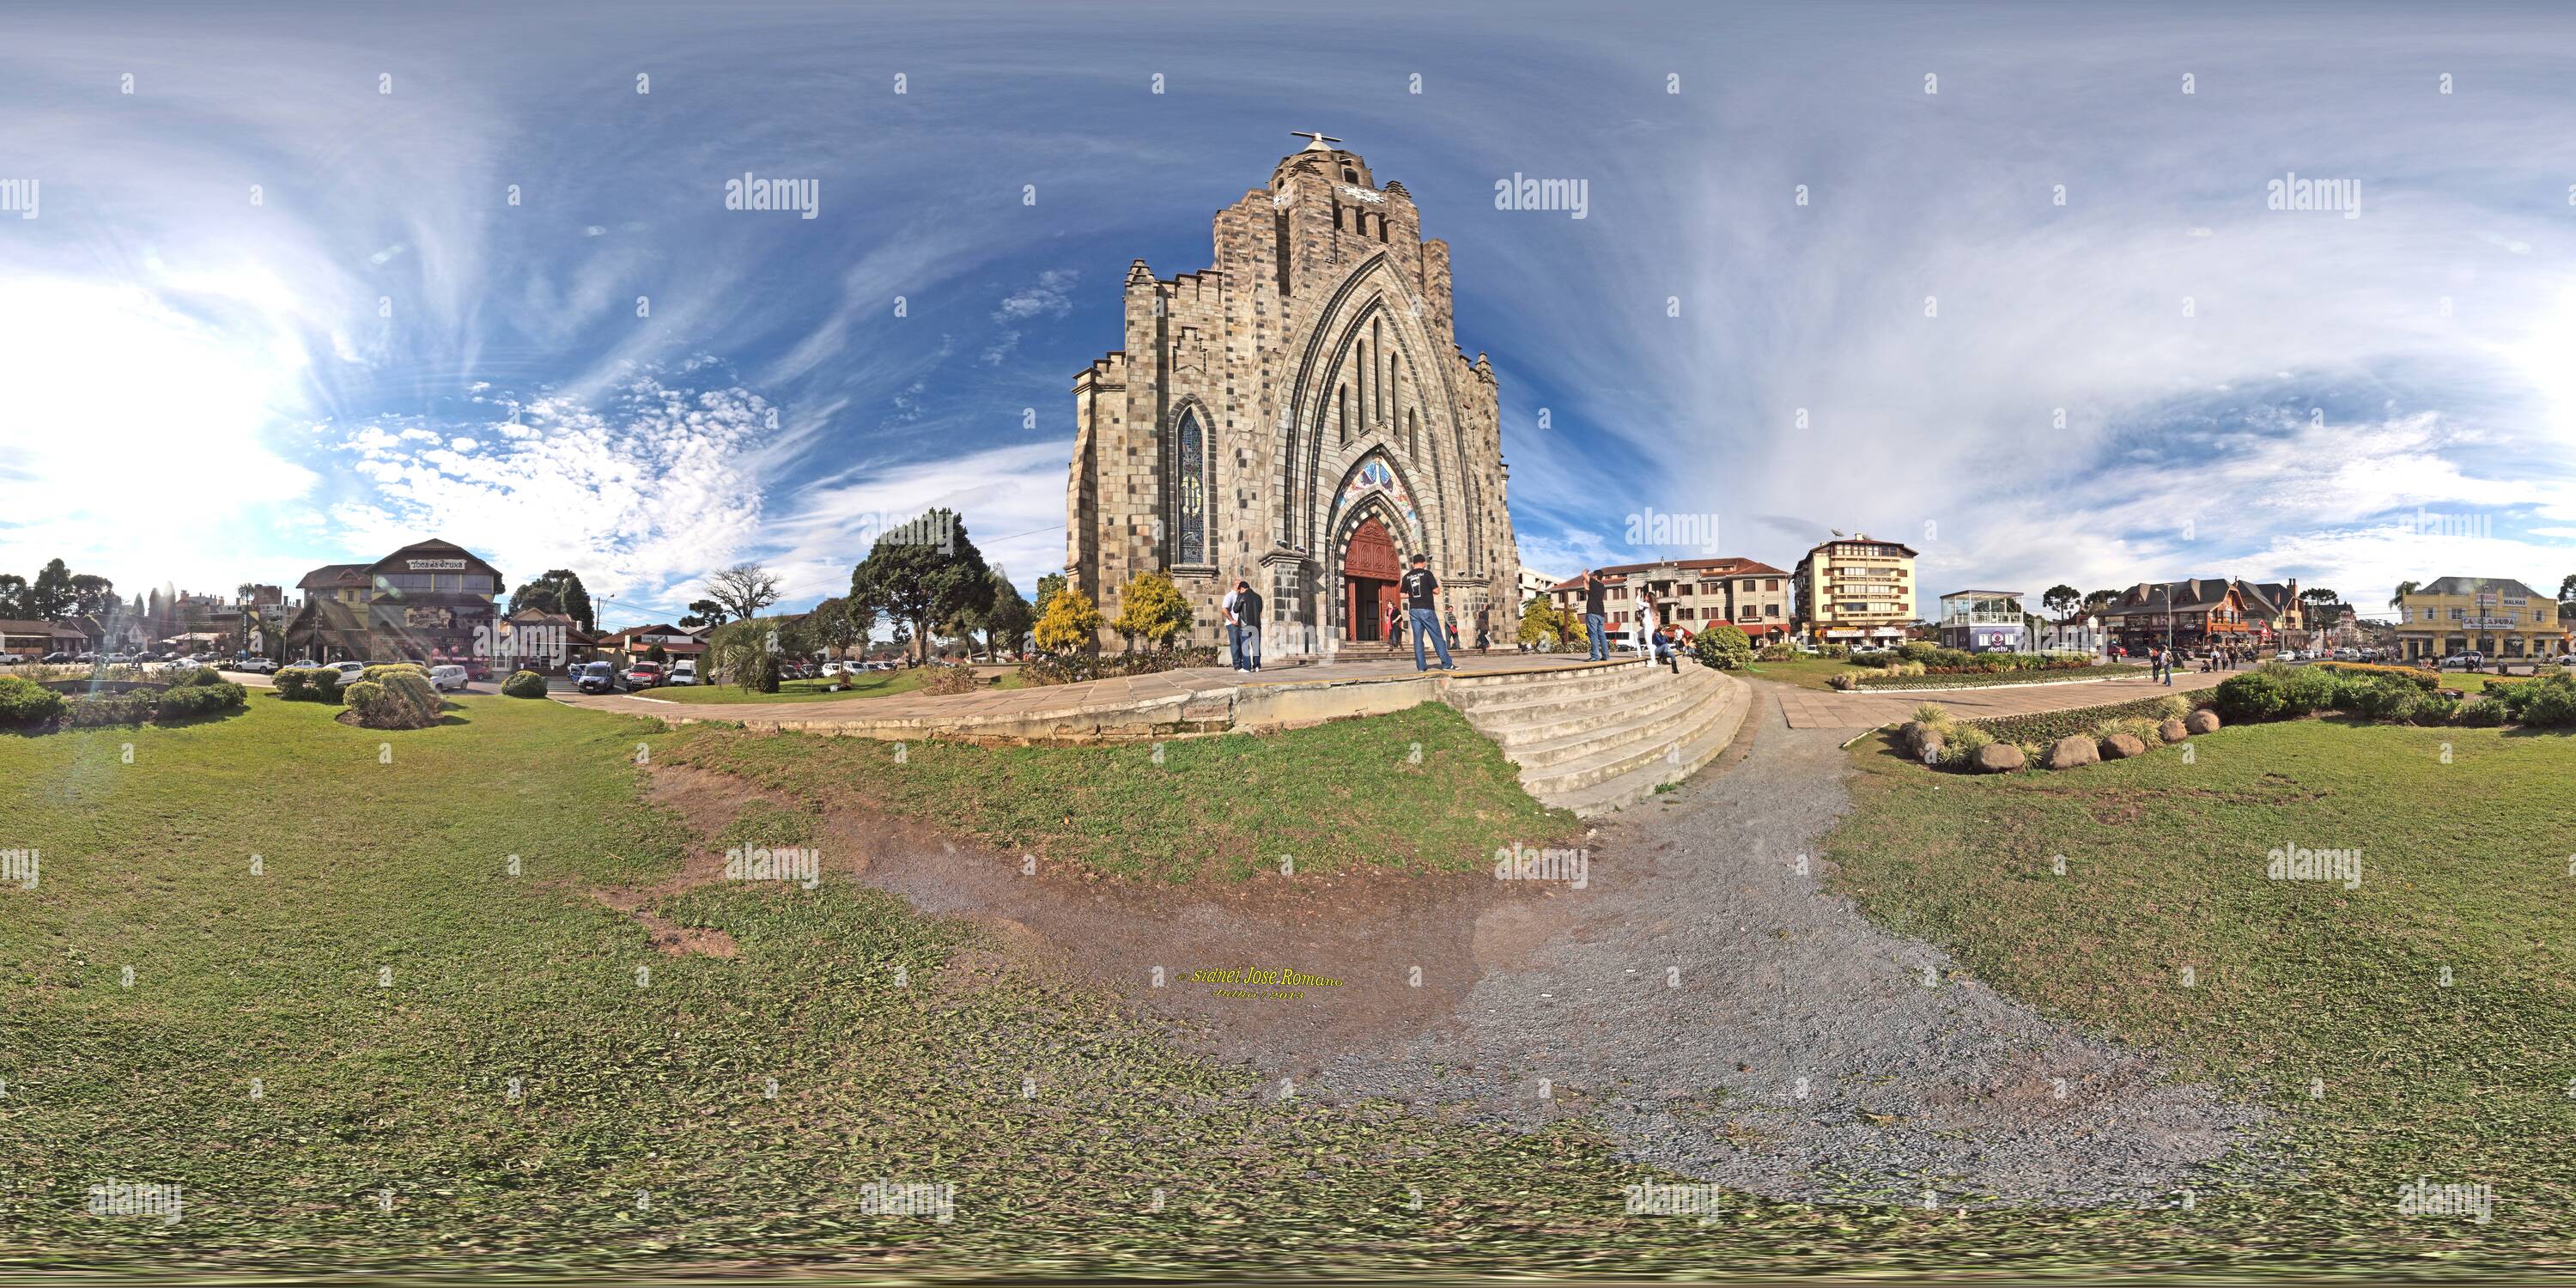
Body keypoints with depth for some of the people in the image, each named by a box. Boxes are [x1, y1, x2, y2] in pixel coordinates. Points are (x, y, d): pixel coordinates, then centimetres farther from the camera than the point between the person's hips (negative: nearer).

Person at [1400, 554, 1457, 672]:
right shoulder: (1427, 573, -5)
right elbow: (1436, 591, -7)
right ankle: (1447, 664, 1)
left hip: (1414, 610, 4)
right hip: (1427, 609, -4)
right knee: (1437, 637, 0)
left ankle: (1421, 666, 3)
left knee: (1418, 638, 5)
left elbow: (1402, 595, 8)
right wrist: (1437, 584, 14)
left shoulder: (1407, 576, 7)